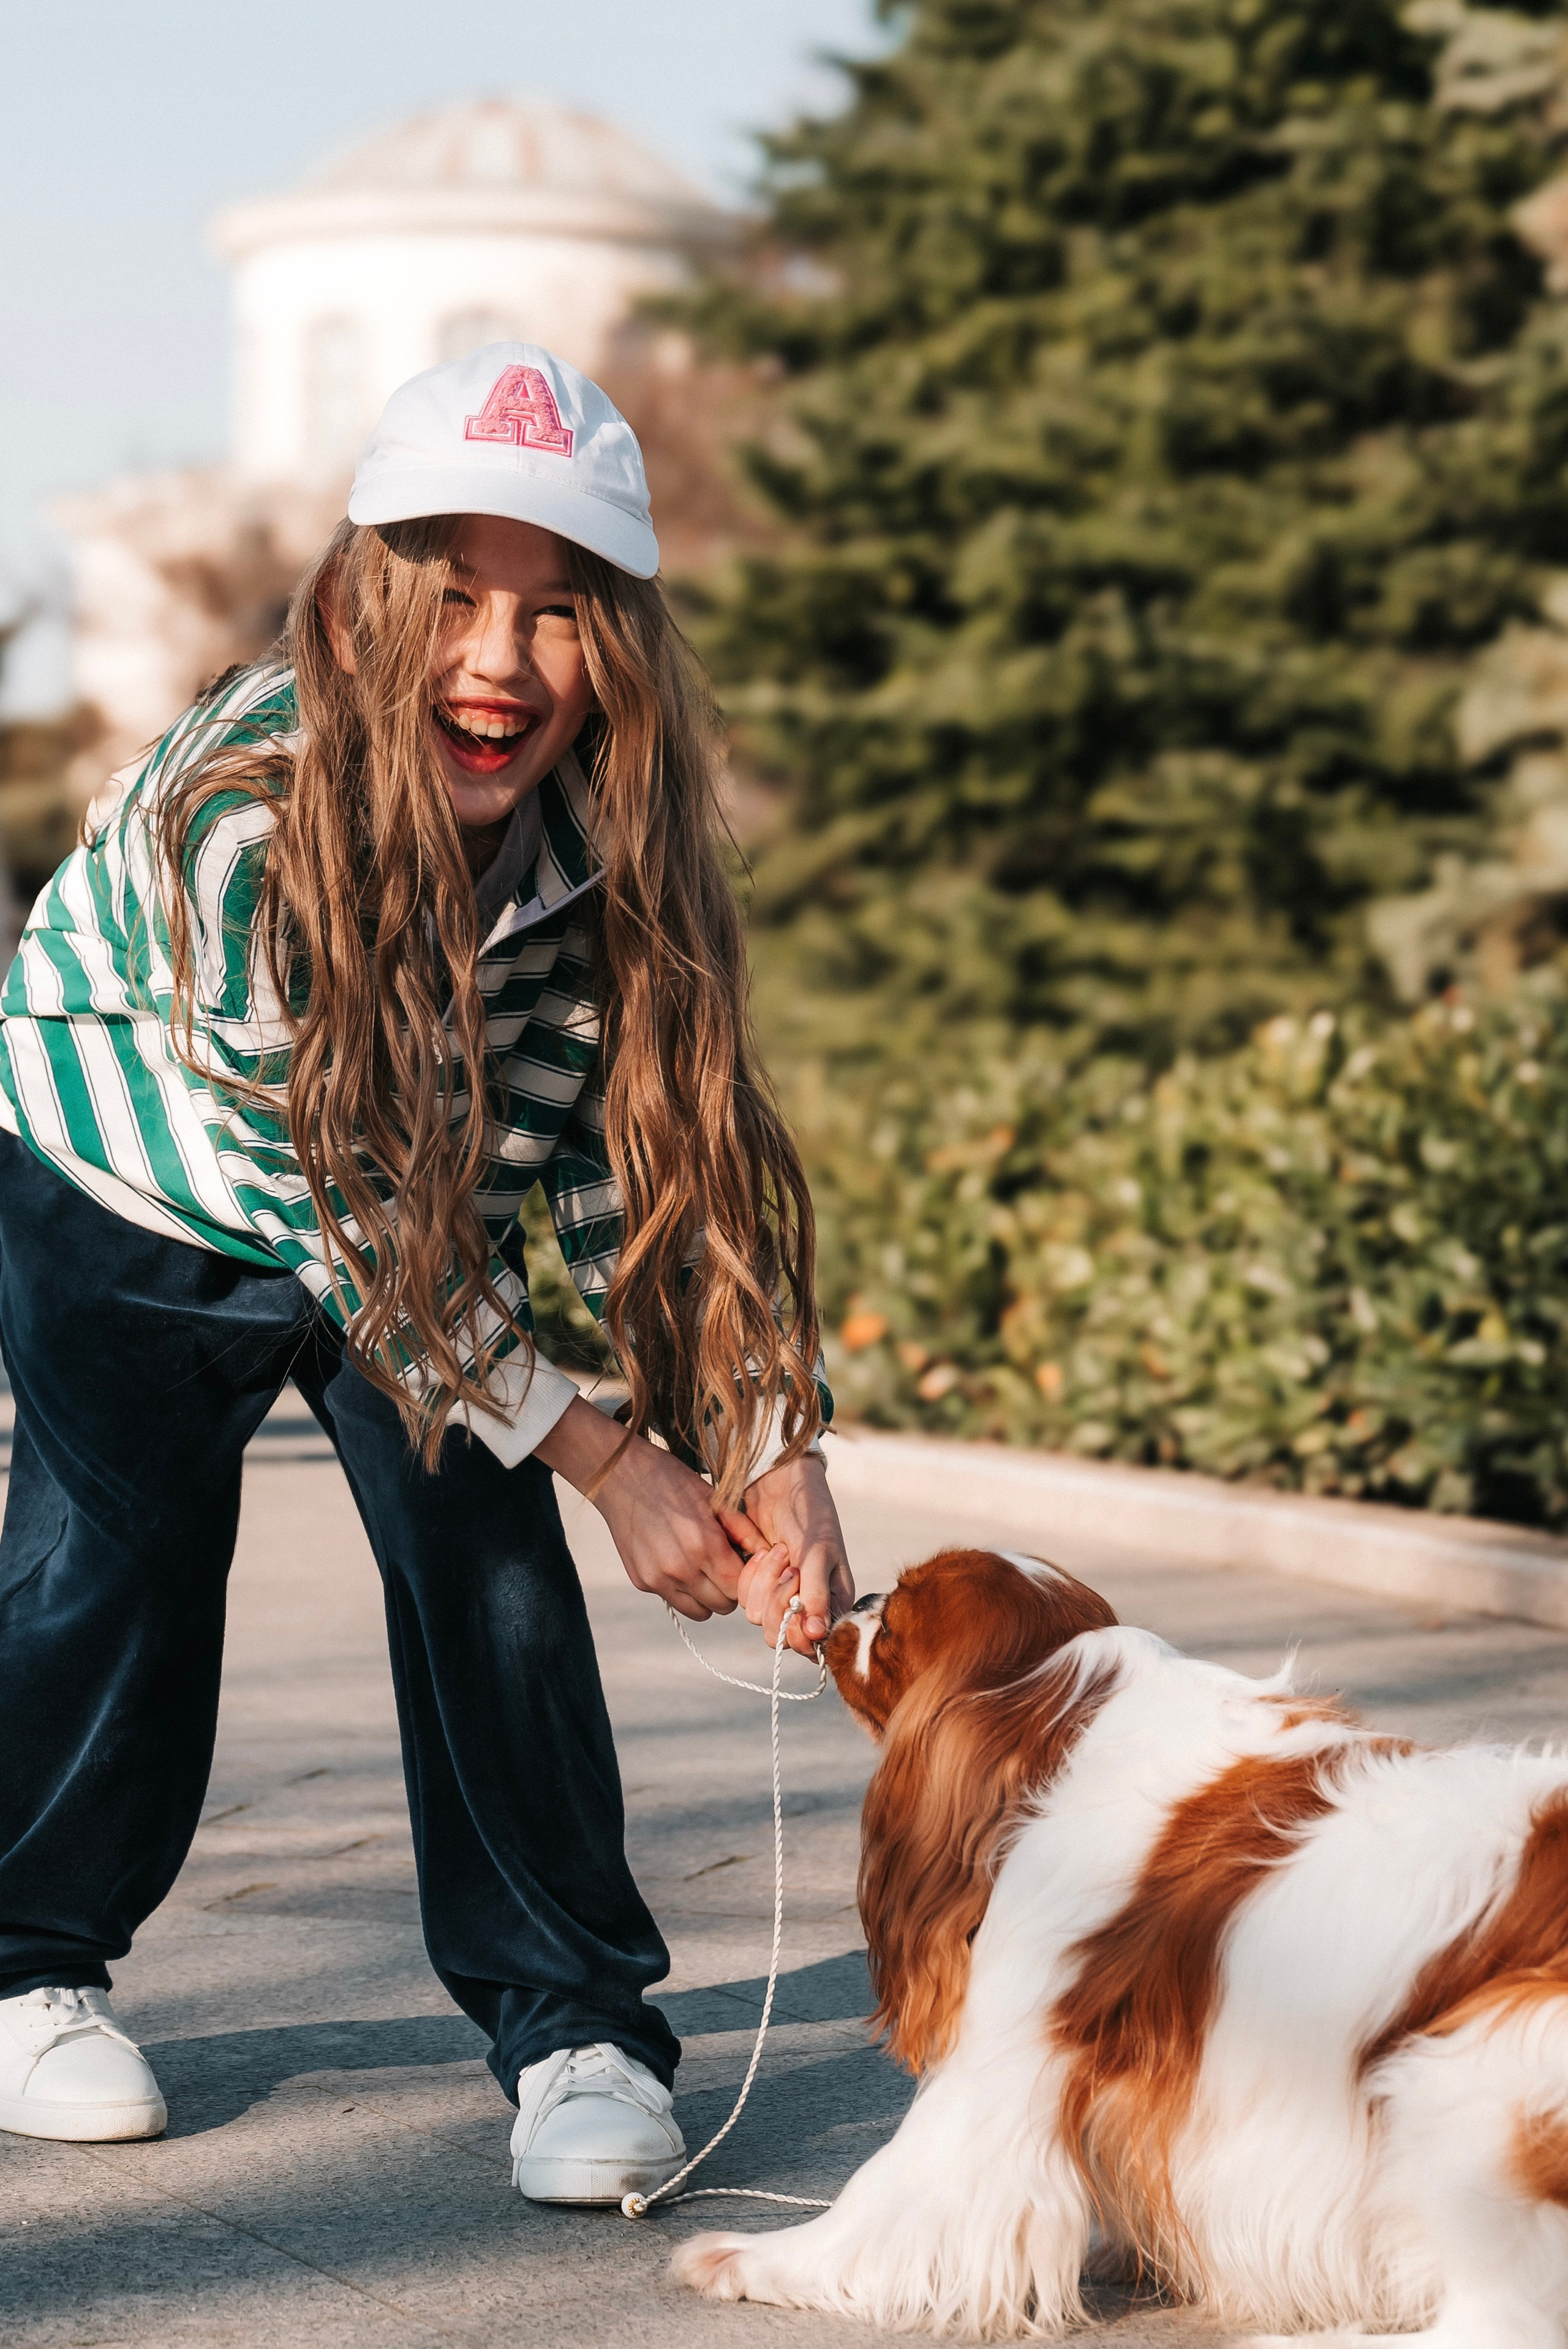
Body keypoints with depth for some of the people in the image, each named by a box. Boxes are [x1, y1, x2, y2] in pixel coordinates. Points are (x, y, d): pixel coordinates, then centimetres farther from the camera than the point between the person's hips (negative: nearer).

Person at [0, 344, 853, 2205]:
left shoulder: (602, 835, -26)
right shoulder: (235, 819, -37)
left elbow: (634, 1158, -19)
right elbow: (352, 1206, -31)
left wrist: (774, 1452, -31)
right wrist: (611, 1461, -28)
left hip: (419, 1215, 3)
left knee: (487, 1556, -8)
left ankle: (574, 2025, 2)